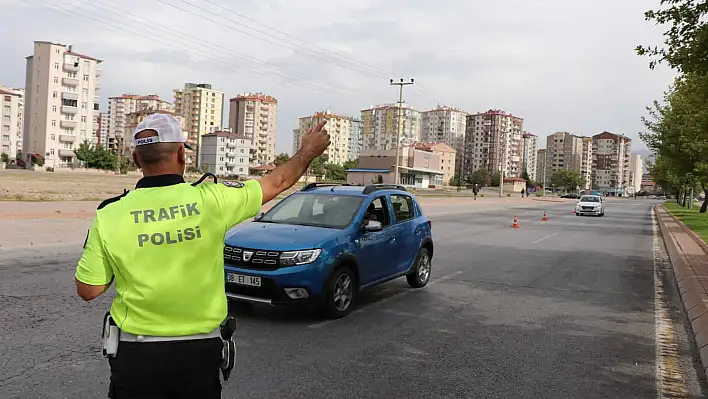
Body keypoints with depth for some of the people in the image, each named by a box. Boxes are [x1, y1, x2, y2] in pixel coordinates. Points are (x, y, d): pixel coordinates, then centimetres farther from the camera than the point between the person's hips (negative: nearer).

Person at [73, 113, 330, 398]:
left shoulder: (109, 215, -11)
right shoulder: (211, 199, -12)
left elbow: (88, 290, -3)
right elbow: (277, 183, 2)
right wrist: (308, 151, 19)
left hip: (136, 353, 0)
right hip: (200, 350, 0)